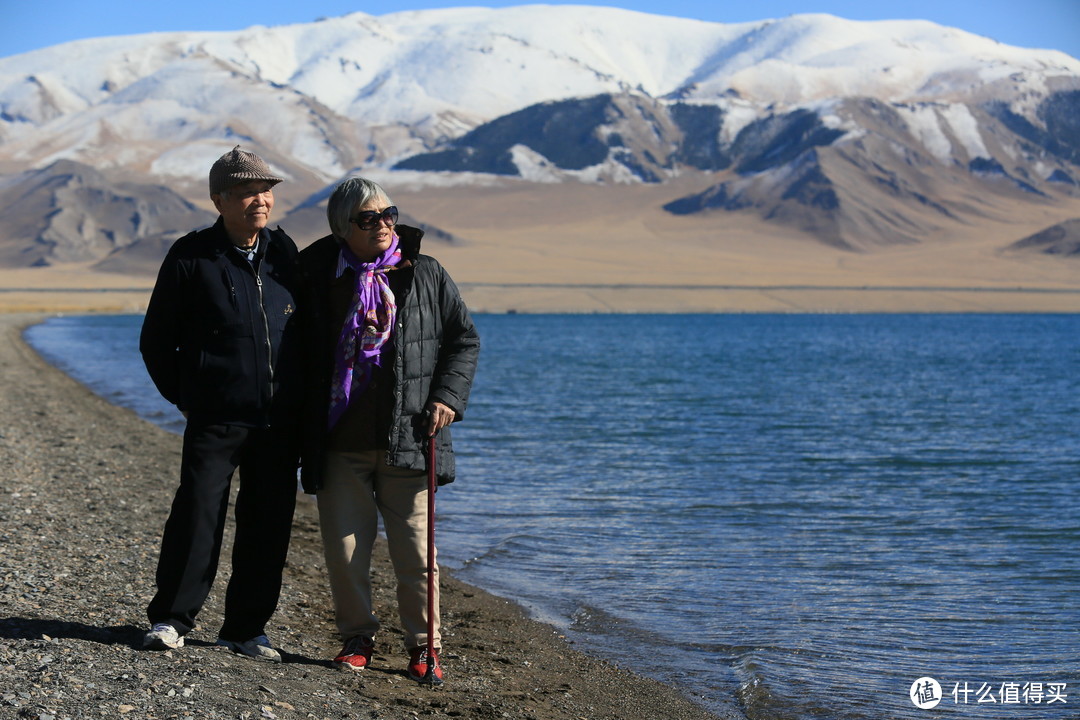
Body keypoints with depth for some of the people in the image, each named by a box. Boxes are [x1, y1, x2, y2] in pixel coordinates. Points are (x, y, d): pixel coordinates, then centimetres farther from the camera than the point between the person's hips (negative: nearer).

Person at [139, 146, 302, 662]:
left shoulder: (283, 252, 9)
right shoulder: (191, 258, -4)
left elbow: (305, 325, 20)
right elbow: (156, 342, 4)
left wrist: (299, 399, 13)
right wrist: (186, 398, 3)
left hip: (279, 424, 4)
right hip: (216, 421, -4)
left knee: (268, 526, 6)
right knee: (197, 517, -7)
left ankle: (246, 628, 17)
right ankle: (170, 619, 8)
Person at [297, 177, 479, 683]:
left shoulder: (426, 276, 5)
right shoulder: (318, 280, 5)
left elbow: (465, 340, 11)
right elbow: (302, 357, 15)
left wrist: (448, 397, -4)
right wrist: (304, 428, 8)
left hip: (407, 441, -1)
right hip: (340, 444, 1)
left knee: (415, 550, 0)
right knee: (343, 548, 4)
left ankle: (423, 645, 13)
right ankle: (357, 637, 22)